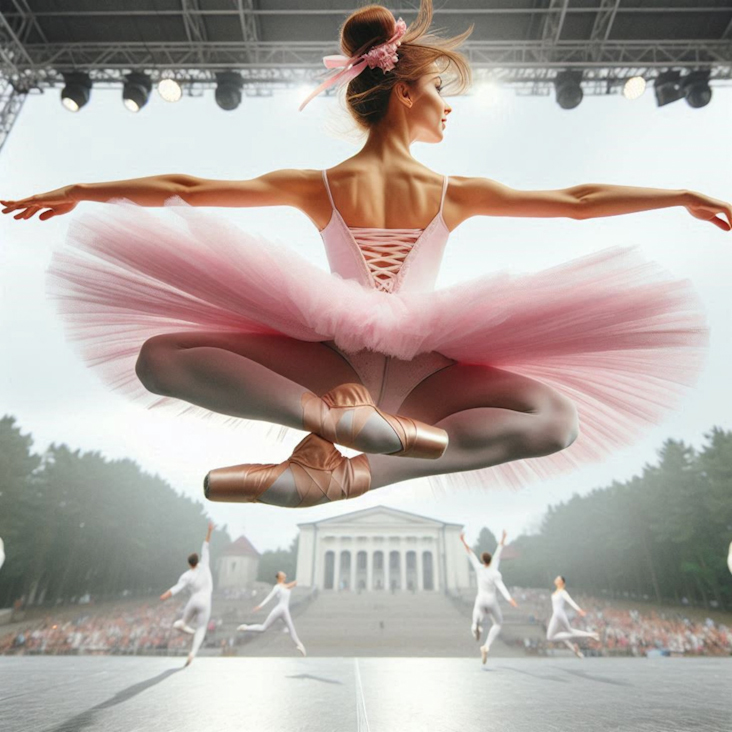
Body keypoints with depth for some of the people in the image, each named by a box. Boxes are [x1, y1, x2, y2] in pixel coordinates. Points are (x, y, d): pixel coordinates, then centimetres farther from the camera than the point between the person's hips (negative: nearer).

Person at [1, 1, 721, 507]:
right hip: (419, 374, 0)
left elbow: (182, 189, 9)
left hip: (334, 361, 1)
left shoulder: (315, 186, 4)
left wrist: (74, 191, 21)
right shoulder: (456, 192, 3)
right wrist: (683, 194, 26)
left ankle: (330, 415, -22)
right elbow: (579, 200, 11)